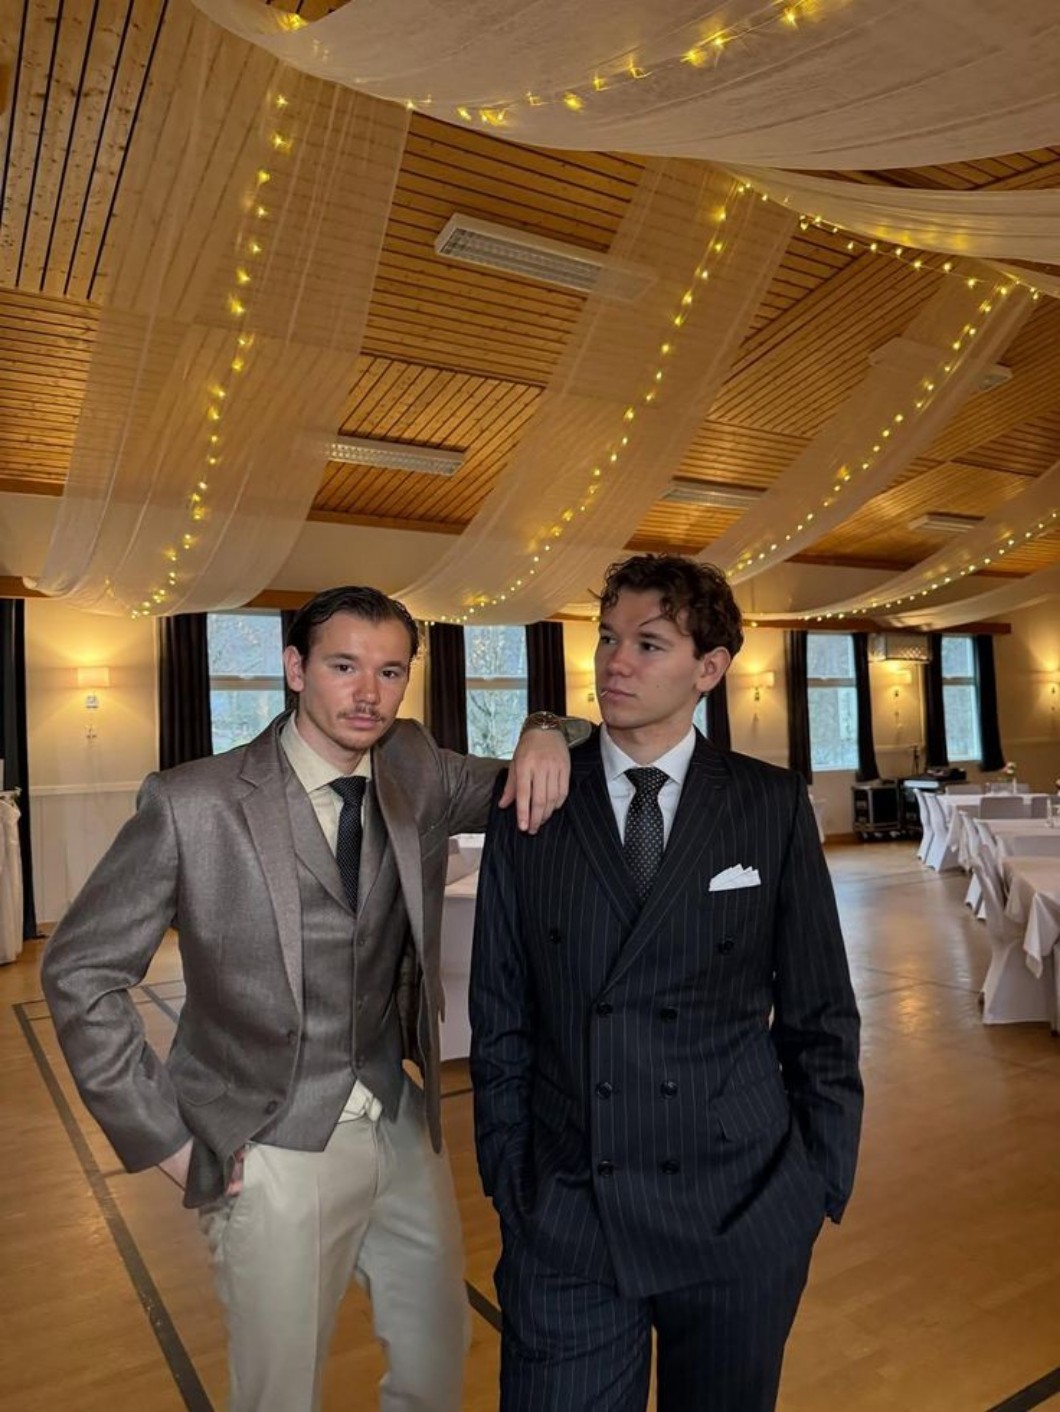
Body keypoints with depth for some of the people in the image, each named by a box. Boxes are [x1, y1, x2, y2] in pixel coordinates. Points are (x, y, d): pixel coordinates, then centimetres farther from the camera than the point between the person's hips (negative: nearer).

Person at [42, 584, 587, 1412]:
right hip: (276, 1158, -4)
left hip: (404, 1133, 5)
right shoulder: (194, 804, -16)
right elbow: (81, 972, -8)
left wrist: (544, 737, -14)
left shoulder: (416, 773, -3)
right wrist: (165, 1139, -8)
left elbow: (516, 792, 10)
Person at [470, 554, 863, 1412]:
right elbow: (500, 1019, 1)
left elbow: (820, 1012, 2)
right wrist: (509, 1184, 1)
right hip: (565, 1220, 0)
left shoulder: (774, 807, -4)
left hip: (743, 1211, 1)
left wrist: (823, 1183, 2)